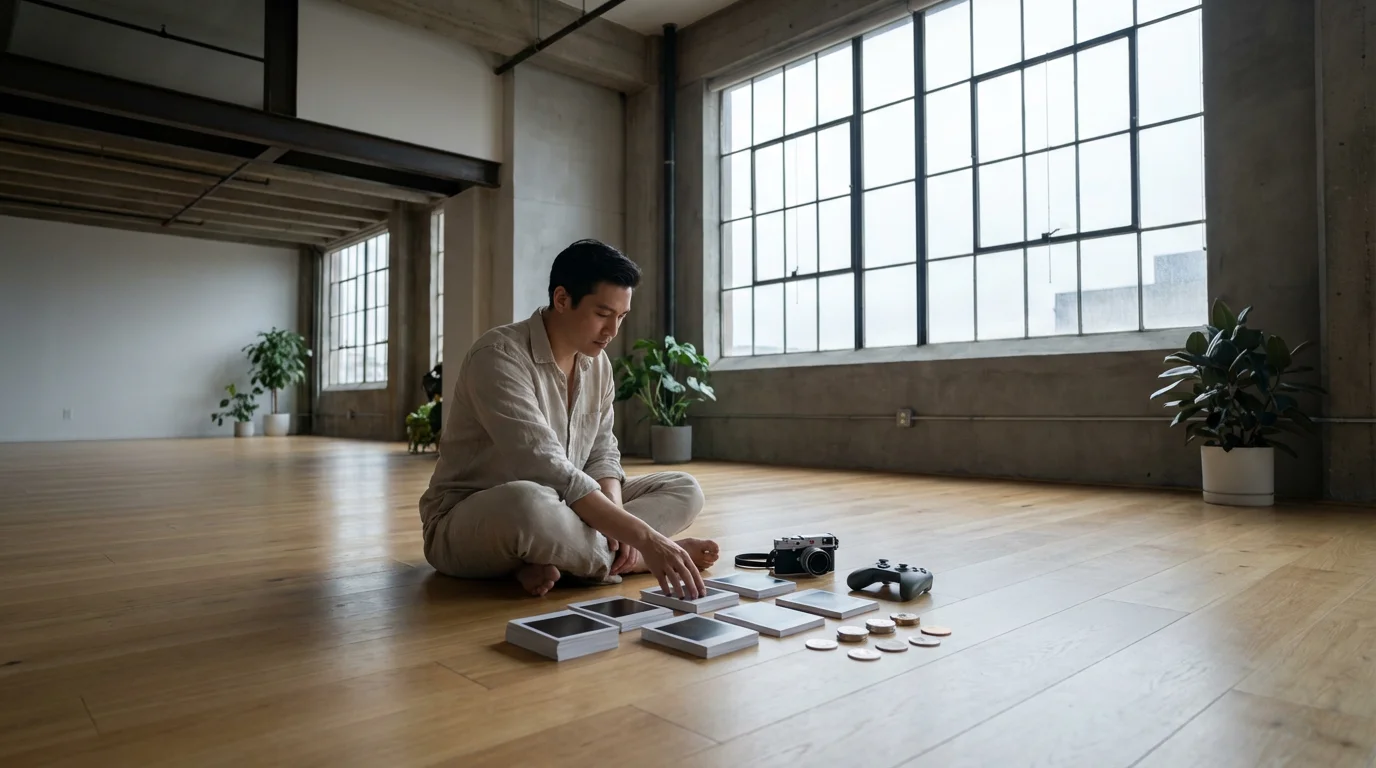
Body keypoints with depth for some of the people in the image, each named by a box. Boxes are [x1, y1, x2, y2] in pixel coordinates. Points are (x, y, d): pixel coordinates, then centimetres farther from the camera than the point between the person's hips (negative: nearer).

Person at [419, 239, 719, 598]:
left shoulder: (598, 364, 2)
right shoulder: (499, 356, -23)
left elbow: (602, 452, 4)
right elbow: (547, 470, -32)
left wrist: (617, 523, -19)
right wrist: (644, 537, -36)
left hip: (555, 511, 8)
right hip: (465, 526, -7)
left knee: (684, 489, -2)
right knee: (530, 502, -43)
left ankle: (555, 560, -19)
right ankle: (630, 560, -17)